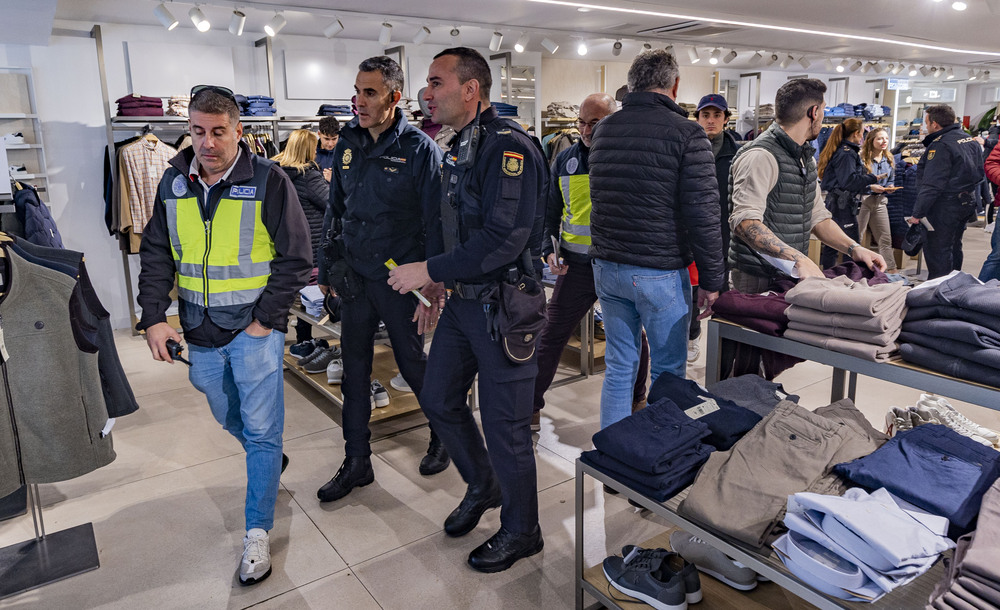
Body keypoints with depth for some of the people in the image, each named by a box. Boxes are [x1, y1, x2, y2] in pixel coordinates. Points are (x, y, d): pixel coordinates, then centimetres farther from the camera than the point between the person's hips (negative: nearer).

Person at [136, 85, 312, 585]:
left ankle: (257, 533, 13)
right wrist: (154, 317, -4)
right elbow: (156, 254, 8)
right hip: (200, 332, 5)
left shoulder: (267, 180, -11)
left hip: (255, 328, -5)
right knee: (228, 417, 22)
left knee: (261, 431, -1)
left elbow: (296, 259, -10)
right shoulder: (174, 182, 3)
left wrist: (262, 321, -13)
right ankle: (271, 461, 51)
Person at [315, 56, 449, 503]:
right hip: (355, 278, 5)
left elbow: (436, 223, -11)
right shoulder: (347, 145, 7)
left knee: (414, 364, 9)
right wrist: (328, 267, 13)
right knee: (354, 369, 10)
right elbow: (335, 210, 15)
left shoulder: (419, 149, -10)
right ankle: (357, 462, 24)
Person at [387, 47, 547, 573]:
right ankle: (482, 487, 42)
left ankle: (520, 532, 26)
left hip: (502, 307, -9)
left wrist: (429, 271, -20)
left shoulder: (507, 146, -18)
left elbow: (503, 240, -27)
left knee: (503, 425, 3)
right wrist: (435, 281, 10)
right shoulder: (460, 148, 12)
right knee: (440, 400, 18)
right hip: (462, 301, 9)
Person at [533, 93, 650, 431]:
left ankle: (636, 399, 38)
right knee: (551, 336, 3)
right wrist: (549, 251, -2)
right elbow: (550, 212, 11)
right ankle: (531, 405, 17)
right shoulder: (565, 159, 6)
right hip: (576, 265, 1)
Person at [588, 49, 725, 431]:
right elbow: (703, 215, -12)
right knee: (668, 372, 8)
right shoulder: (687, 133, -9)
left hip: (607, 267, 6)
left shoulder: (604, 129, 9)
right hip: (660, 272, -5)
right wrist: (711, 280, -6)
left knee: (619, 367, 14)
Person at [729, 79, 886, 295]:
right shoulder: (761, 156, -17)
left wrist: (854, 249, 5)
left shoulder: (806, 158, 16)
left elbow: (818, 216, 20)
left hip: (791, 277, 9)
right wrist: (799, 259, -34)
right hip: (757, 282, -9)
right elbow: (745, 222, -29)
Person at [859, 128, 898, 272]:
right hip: (862, 200, -6)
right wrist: (869, 186, -24)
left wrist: (889, 188, -4)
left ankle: (891, 270, 18)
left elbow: (891, 181, 18)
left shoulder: (889, 160, 11)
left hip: (880, 202, 6)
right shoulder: (863, 159, -9)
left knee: (885, 239, 10)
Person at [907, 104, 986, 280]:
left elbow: (932, 185, -23)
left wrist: (917, 213, -21)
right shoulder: (971, 140, 12)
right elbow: (980, 174, 17)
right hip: (967, 204, 10)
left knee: (936, 252, -4)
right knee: (954, 249, 21)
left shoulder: (940, 145, -19)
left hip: (944, 208, -10)